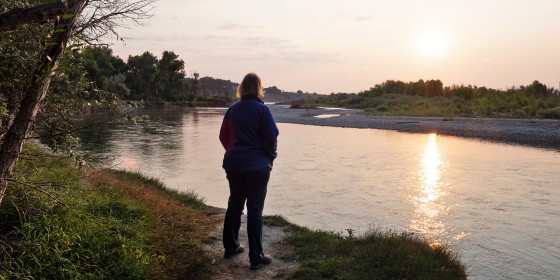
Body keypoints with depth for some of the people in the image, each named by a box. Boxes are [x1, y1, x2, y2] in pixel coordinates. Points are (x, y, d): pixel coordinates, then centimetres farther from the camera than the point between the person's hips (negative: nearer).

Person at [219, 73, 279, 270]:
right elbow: (271, 137, -13)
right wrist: (270, 158, 3)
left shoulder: (232, 109, 5)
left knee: (234, 205, 18)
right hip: (257, 166, -5)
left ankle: (230, 247, 29)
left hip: (233, 165, 5)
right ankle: (256, 257, 6)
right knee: (255, 210, 0)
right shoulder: (262, 109, -11)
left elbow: (223, 136, 9)